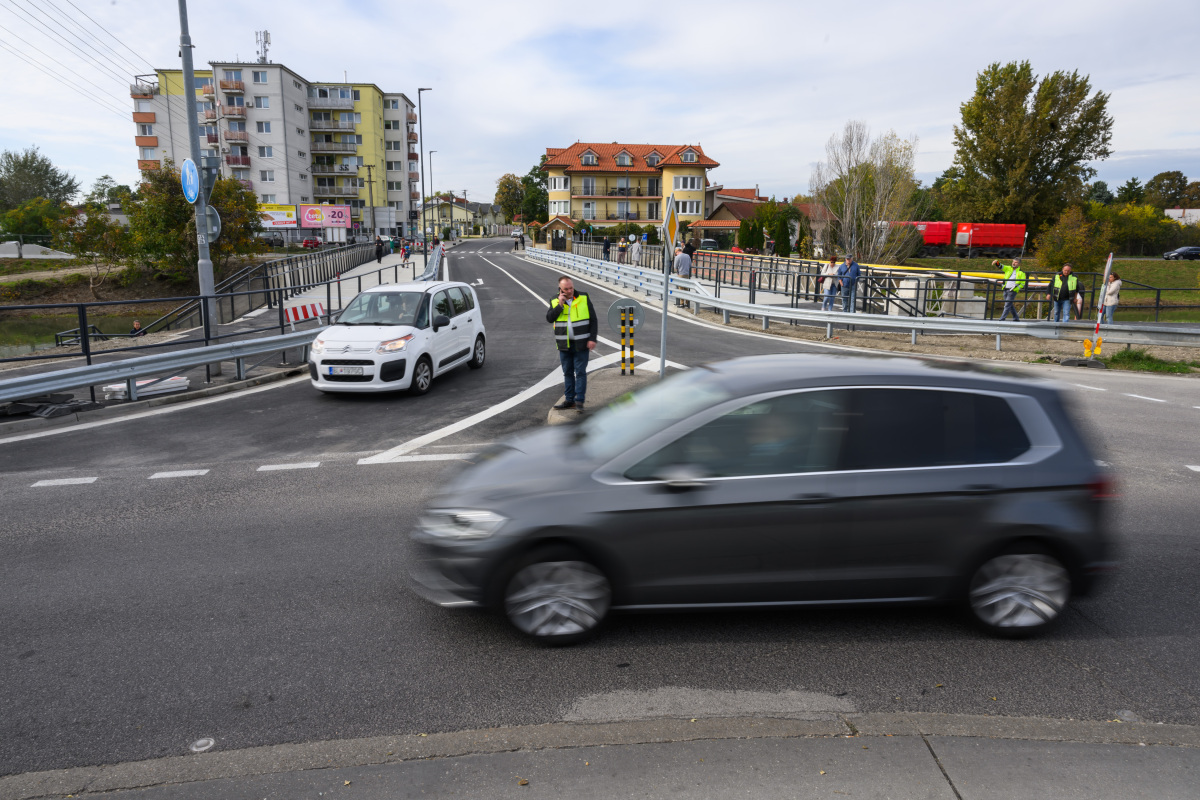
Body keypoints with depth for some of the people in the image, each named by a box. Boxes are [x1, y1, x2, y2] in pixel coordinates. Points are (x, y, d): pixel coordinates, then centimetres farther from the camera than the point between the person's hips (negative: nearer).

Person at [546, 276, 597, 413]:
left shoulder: (584, 299, -2)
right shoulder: (555, 302, 4)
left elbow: (593, 321, 0)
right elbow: (549, 318, -8)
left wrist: (592, 339, -8)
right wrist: (560, 305, -15)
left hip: (581, 344, -3)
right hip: (564, 345, 3)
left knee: (580, 372, -4)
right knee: (567, 372, 10)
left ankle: (579, 401, -1)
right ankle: (569, 400, 18)